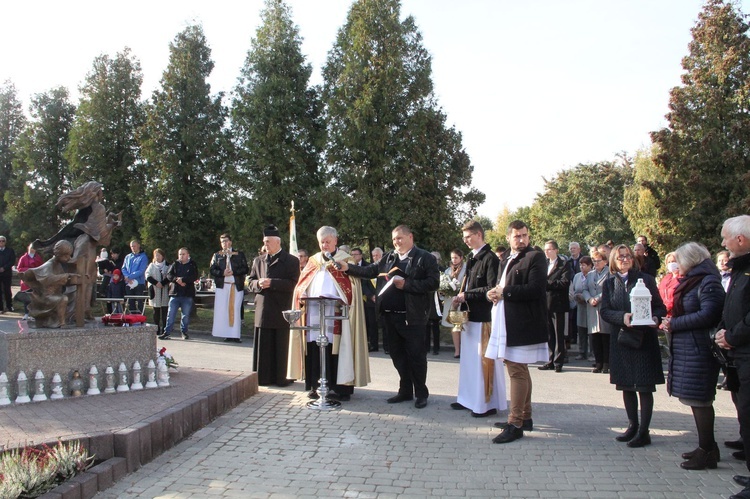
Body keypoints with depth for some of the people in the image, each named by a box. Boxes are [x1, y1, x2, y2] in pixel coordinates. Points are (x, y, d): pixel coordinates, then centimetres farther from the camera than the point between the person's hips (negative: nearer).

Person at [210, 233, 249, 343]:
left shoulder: (239, 255, 10)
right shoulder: (217, 255, 14)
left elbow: (245, 269, 2)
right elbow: (212, 270, 6)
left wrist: (233, 272, -11)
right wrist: (222, 273, -10)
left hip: (237, 286, -1)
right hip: (222, 286, 1)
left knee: (235, 310, -4)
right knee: (223, 310, -3)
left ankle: (235, 335, -2)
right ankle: (226, 335, 1)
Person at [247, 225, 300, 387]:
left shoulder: (291, 261, 0)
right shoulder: (258, 260, 15)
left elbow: (292, 283, -10)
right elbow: (250, 282, 13)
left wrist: (271, 283, -17)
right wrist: (258, 283, -9)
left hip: (281, 310, -4)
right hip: (262, 309, 4)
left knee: (280, 346, 3)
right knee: (263, 345, 7)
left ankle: (281, 377, 10)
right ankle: (263, 377, 15)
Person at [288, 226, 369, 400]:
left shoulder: (346, 260, 8)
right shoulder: (313, 261, 20)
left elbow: (353, 286, -3)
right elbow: (302, 285, 19)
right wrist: (302, 297, 0)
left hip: (335, 315, -4)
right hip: (313, 315, 4)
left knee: (335, 349, -6)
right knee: (315, 349, 2)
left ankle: (340, 387, 0)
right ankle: (315, 385, 11)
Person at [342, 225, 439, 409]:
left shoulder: (425, 258, -5)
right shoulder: (388, 258, 12)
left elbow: (433, 283, -14)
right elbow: (370, 271, 6)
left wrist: (406, 284, -18)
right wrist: (348, 268, -6)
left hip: (412, 317, -6)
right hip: (391, 316, 6)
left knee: (416, 356, 2)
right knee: (398, 355, 13)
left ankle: (421, 393, 16)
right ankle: (405, 391, 26)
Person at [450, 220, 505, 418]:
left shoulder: (490, 258, -12)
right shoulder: (472, 258, 13)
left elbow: (492, 289, -19)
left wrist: (466, 295, -14)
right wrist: (460, 297, 1)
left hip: (484, 317, -9)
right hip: (470, 315, 9)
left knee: (484, 360, -2)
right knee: (469, 358, 15)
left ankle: (489, 403, 8)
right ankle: (469, 398, 25)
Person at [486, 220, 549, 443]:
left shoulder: (535, 257, -8)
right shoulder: (506, 259, 17)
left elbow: (535, 289, -18)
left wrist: (504, 292, -14)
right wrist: (494, 293, -2)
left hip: (522, 323, -9)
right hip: (506, 322, 9)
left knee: (516, 371, -8)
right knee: (519, 370, 16)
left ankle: (515, 424, -3)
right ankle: (525, 417, 27)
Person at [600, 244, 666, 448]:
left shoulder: (646, 279, 0)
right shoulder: (609, 283, 7)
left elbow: (660, 307, 1)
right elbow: (605, 312, 0)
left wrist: (655, 318, -20)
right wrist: (622, 317, -19)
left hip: (644, 339, -3)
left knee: (644, 387, -2)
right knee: (626, 386, 11)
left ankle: (643, 431, 5)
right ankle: (632, 426, 24)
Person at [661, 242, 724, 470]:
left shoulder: (708, 282, -13)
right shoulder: (692, 280, 17)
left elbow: (708, 315, -22)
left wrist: (675, 323, -15)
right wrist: (672, 321, 4)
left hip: (698, 349, -10)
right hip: (687, 347, 10)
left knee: (699, 400, -4)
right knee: (696, 400, 14)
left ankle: (706, 452, 4)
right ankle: (707, 447, 24)